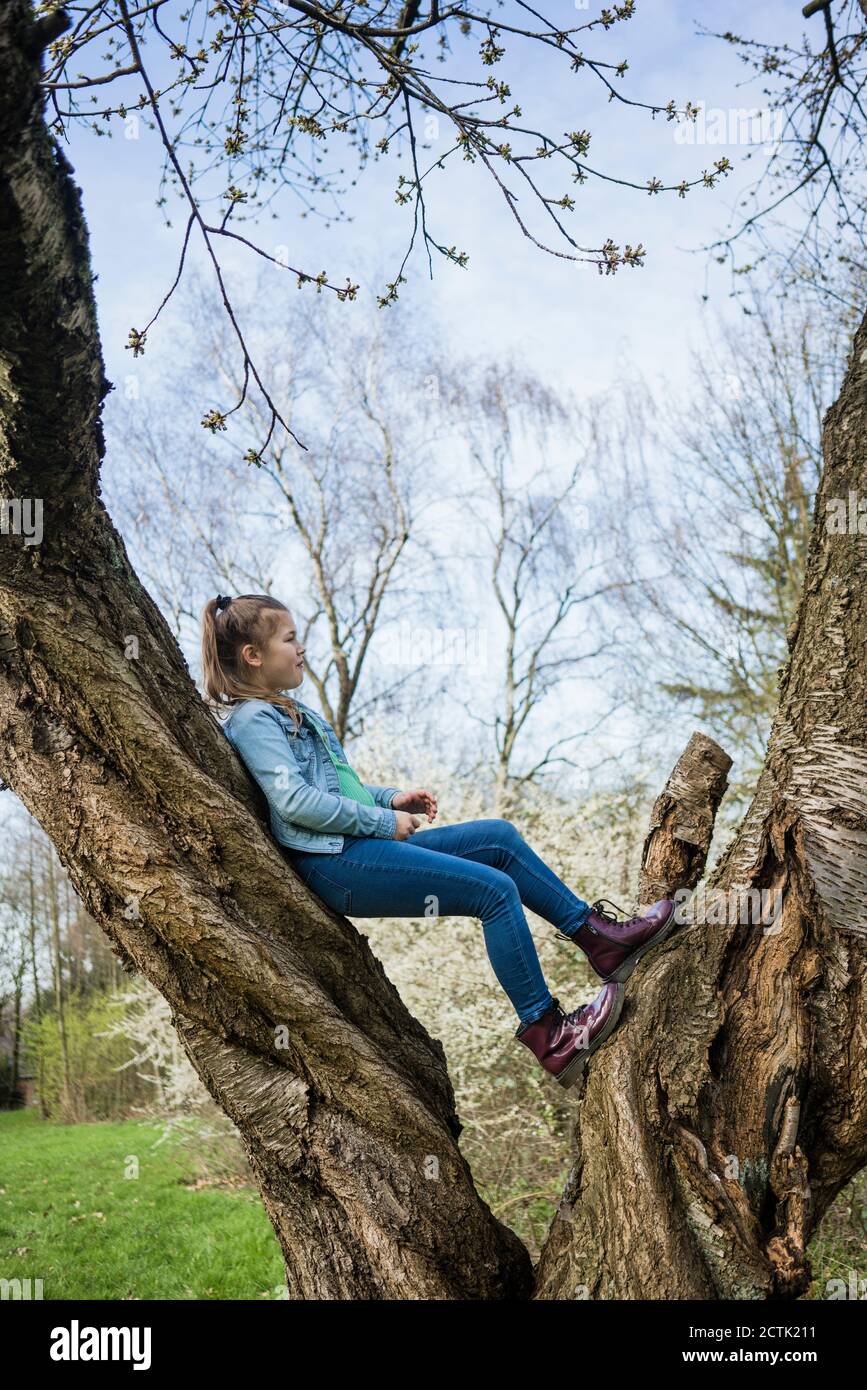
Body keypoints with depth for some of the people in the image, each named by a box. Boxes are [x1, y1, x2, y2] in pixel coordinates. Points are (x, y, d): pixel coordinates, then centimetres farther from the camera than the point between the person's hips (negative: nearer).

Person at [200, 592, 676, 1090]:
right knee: (494, 889, -15)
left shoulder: (291, 711, 22)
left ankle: (599, 937, 11)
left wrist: (391, 798, 11)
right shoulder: (253, 720, -10)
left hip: (361, 845, 10)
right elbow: (295, 800, -21)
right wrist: (383, 821, -14)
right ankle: (547, 1034, -9)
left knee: (499, 836, 5)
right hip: (336, 866, -10)